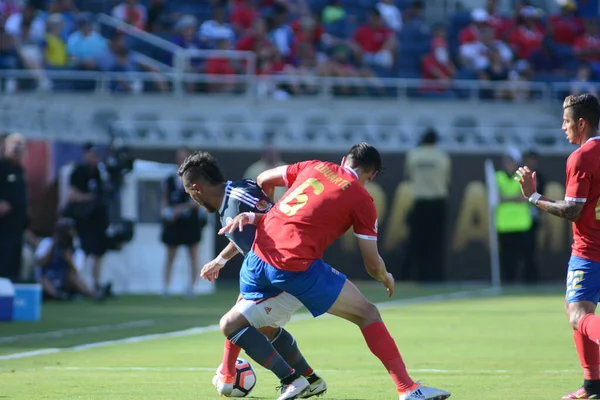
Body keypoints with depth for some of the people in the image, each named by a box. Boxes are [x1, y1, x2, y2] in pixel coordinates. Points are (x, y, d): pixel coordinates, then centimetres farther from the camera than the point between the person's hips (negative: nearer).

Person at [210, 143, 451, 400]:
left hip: (258, 258, 4)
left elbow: (263, 180, 28)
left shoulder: (315, 166, 20)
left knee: (231, 325, 23)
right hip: (298, 265, -4)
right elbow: (373, 265, 11)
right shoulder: (362, 200, 7)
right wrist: (386, 279, 33)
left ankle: (289, 379, 6)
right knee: (367, 314, 7)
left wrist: (255, 215, 45)